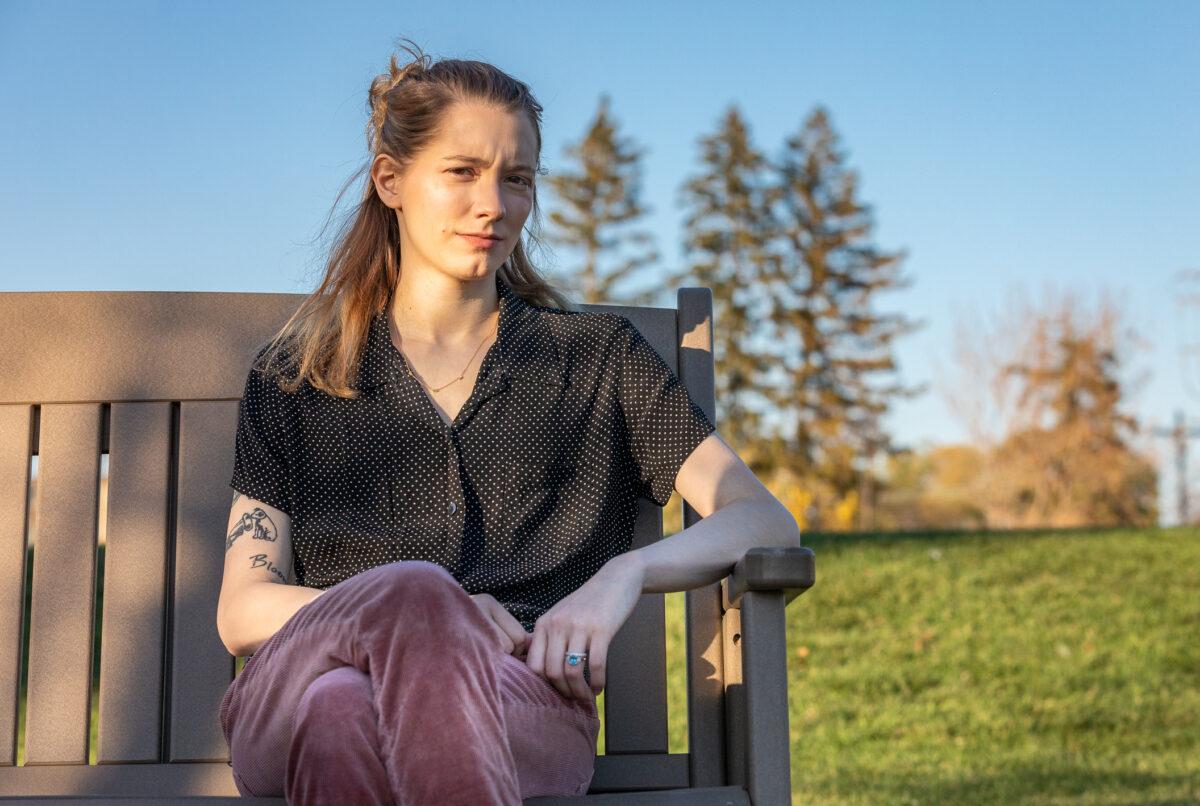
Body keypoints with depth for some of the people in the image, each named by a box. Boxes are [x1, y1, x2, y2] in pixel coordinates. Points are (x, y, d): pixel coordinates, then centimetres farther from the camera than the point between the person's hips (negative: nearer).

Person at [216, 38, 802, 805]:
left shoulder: (600, 358, 19)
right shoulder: (291, 377, 20)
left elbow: (766, 521, 10)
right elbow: (241, 612, 12)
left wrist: (626, 572, -12)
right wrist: (397, 603, -9)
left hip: (520, 698, 0)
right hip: (301, 687, 1)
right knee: (413, 588, -37)